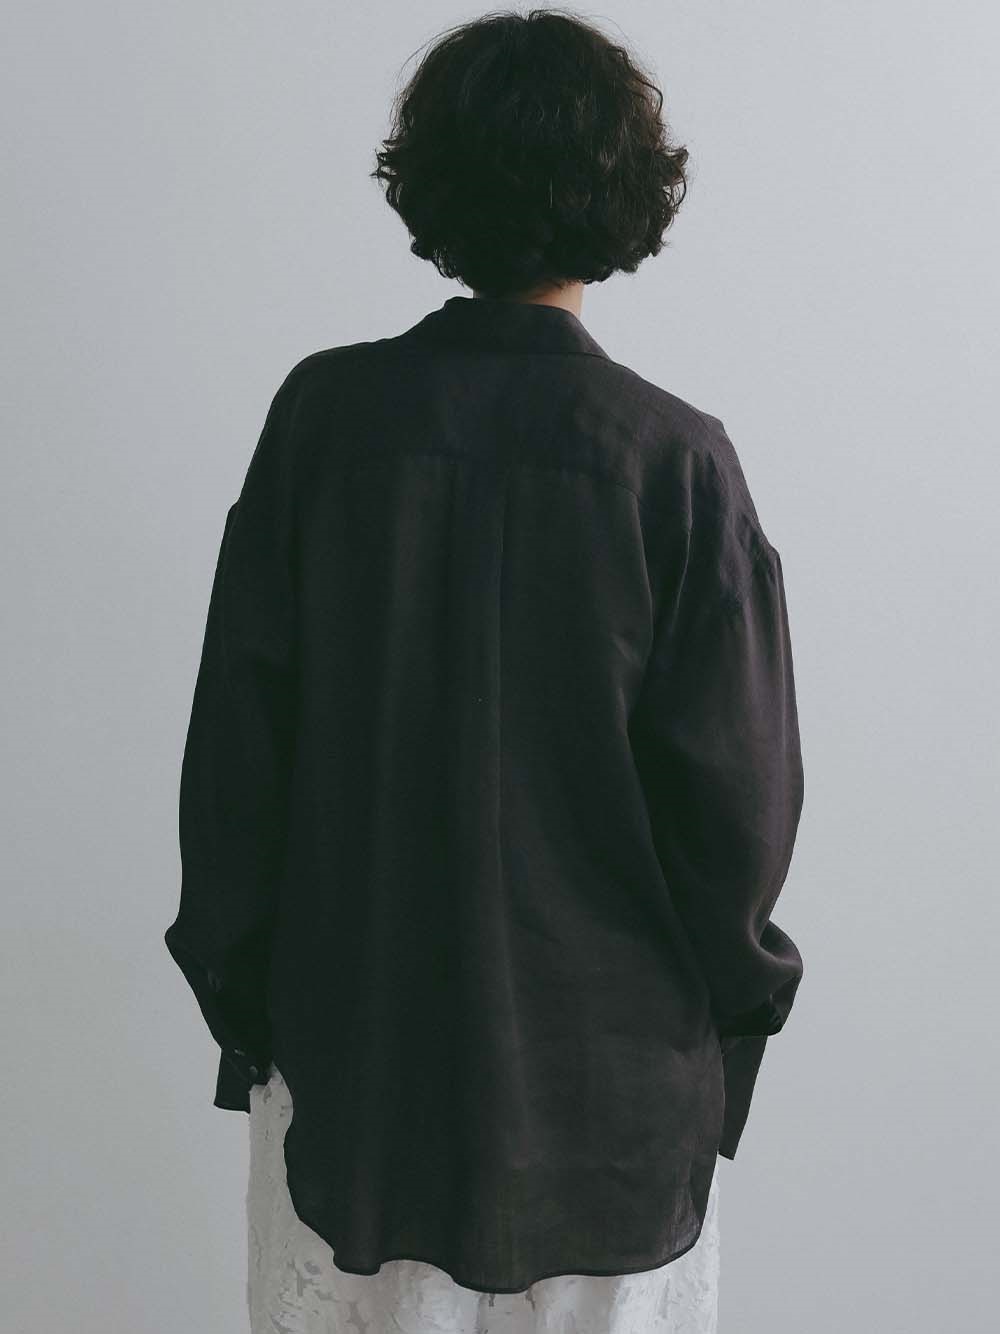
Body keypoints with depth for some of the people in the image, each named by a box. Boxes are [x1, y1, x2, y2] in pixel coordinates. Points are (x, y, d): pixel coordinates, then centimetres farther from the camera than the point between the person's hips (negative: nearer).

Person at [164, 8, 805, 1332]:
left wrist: (234, 977, 9)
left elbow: (235, 732, -4)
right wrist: (730, 996, 9)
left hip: (348, 1029, 2)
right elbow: (738, 782, -10)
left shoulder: (325, 413, -10)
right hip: (608, 1054, -1)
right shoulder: (676, 459, -15)